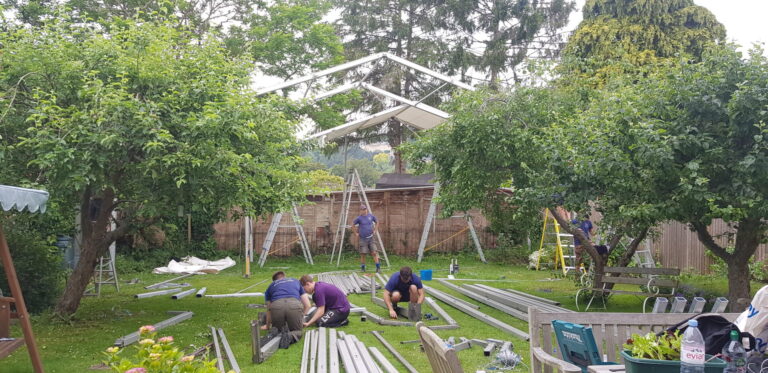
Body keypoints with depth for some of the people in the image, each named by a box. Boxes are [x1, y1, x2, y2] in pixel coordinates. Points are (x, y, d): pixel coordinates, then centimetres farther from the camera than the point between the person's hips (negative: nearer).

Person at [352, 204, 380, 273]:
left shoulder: (371, 216, 2)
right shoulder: (359, 218, -5)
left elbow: (377, 222, 19)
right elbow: (353, 225, 7)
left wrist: (374, 230, 12)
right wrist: (356, 233, 4)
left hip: (370, 238, 2)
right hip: (362, 239, -2)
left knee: (374, 252, -6)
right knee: (363, 254, 1)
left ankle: (378, 267, -4)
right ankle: (362, 267, 17)